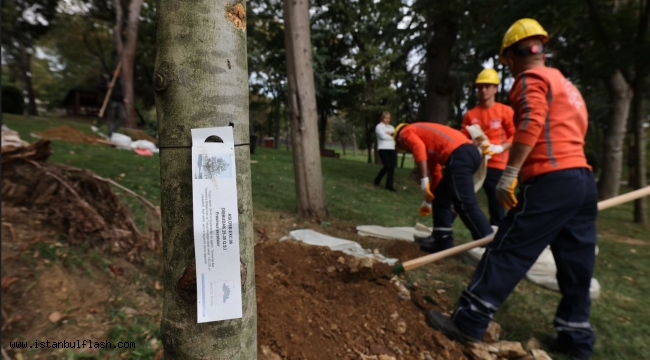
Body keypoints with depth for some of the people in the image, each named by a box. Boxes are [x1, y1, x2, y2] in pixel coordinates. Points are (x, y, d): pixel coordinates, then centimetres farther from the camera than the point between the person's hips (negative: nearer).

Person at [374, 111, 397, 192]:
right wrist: (393, 137, 2)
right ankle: (377, 179, 11)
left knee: (392, 167, -6)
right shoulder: (379, 126, 3)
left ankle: (389, 185, -1)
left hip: (392, 149, 6)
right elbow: (383, 136, -11)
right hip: (383, 149, -6)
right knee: (387, 166, -15)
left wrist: (389, 133, -7)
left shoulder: (391, 127, 23)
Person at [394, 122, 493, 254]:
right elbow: (435, 171, 40)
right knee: (441, 197, 18)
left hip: (458, 154, -9)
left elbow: (419, 147, -11)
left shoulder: (406, 132, 15)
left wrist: (424, 179, -13)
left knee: (466, 205, -11)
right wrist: (429, 198, 46)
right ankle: (442, 242, 22)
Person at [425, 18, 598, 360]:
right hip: (583, 178, 9)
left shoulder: (530, 79, 0)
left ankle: (469, 321, -1)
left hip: (552, 180, -9)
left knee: (507, 252, -7)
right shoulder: (565, 83, 27)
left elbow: (531, 124, -19)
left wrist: (509, 175, -21)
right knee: (576, 263, 12)